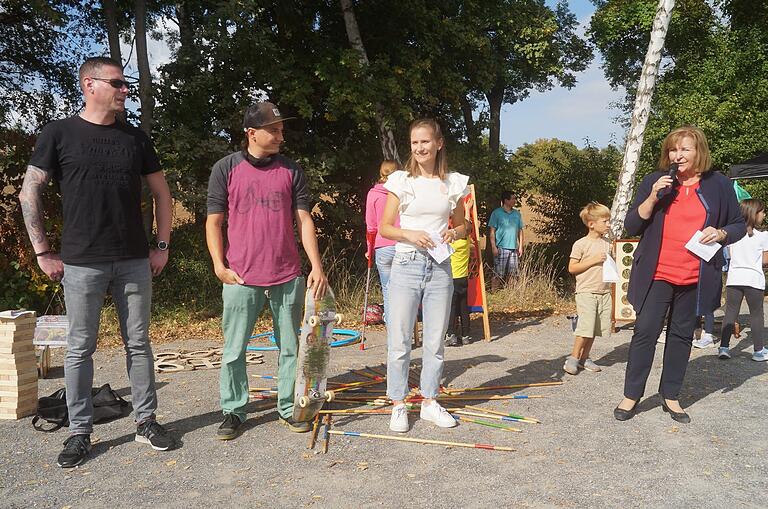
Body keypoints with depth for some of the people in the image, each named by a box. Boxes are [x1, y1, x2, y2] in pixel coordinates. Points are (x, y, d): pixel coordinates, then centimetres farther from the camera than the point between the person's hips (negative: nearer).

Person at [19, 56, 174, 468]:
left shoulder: (135, 138, 10)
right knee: (80, 349, 4)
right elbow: (29, 193, 2)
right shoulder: (60, 133, 1)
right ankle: (79, 432, 17)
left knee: (138, 344, 8)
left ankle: (146, 421, 20)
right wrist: (43, 252, -3)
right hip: (81, 263, -2)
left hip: (134, 262, 3)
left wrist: (162, 245, 7)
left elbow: (160, 192, 14)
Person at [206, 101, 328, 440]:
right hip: (241, 278, -2)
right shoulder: (226, 169, 2)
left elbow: (304, 220, 6)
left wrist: (317, 266, -2)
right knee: (234, 351, 6)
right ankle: (233, 411, 21)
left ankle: (289, 408, 23)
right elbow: (214, 222, 4)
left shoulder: (291, 170, 7)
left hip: (288, 276, 2)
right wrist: (220, 266, -6)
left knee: (291, 348, 9)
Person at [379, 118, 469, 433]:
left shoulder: (454, 183, 6)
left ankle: (429, 402, 25)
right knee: (399, 340, 0)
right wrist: (410, 234, -16)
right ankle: (398, 405, 15)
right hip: (406, 265, -2)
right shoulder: (401, 181, 0)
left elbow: (462, 225, 15)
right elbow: (384, 228, 2)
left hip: (439, 268, 2)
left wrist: (453, 233, -7)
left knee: (435, 341, 10)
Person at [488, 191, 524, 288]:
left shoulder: (517, 213, 12)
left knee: (510, 273, 8)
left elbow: (520, 230, 15)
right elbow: (492, 231, -4)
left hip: (513, 248, 5)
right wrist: (493, 247, -10)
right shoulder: (497, 213, -2)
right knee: (498, 274, -4)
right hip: (501, 248, -5)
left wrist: (520, 246, 9)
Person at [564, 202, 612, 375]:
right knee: (586, 326, -13)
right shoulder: (581, 244, -6)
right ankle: (573, 357, 0)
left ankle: (584, 358, 19)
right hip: (586, 292, -6)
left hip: (604, 292, 6)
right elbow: (572, 268, -10)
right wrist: (593, 260, -15)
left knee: (595, 328, 8)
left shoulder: (606, 244, 12)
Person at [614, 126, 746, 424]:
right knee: (645, 333, 0)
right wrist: (653, 197, -15)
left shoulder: (717, 185, 3)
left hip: (696, 279, 1)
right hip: (657, 276, -1)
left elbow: (739, 225, 11)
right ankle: (631, 395, 11)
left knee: (682, 337, 10)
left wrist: (721, 234, -11)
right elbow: (631, 226, -1)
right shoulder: (654, 181, 2)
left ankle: (670, 396, 23)